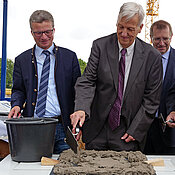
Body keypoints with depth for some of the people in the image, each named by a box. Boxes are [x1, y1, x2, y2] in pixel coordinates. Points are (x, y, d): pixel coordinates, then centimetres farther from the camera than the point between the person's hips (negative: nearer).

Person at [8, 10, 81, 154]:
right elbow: (18, 90, 15)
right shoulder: (22, 60, 11)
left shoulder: (70, 57, 9)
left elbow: (78, 90, 8)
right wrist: (16, 105, -8)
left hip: (62, 127, 0)